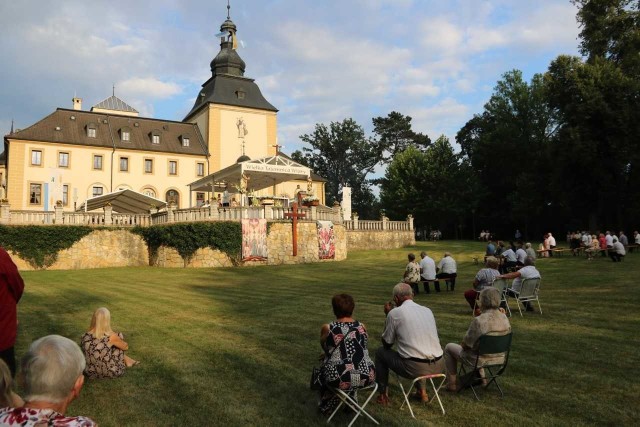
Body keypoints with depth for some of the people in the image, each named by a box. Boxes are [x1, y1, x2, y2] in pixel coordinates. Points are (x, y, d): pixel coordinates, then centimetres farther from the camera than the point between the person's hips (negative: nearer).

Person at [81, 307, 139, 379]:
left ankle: (127, 361, 42)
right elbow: (126, 347, 0)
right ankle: (127, 361, 40)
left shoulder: (85, 336, -9)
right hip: (108, 373, -4)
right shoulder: (111, 336, -21)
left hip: (90, 372, 4)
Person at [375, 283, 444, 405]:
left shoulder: (394, 313, -5)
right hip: (438, 366, 5)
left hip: (415, 368, -5)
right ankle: (421, 390, 30)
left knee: (380, 352, 20)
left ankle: (383, 395, 24)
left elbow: (387, 344, 6)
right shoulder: (428, 310, 10)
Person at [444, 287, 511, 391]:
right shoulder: (505, 318, -8)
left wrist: (463, 344, 4)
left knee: (449, 347, 16)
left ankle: (452, 383, 22)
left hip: (481, 361, -6)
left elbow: (465, 345, -16)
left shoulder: (479, 321, -28)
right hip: (499, 359, 6)